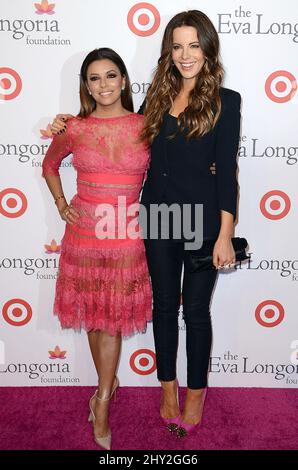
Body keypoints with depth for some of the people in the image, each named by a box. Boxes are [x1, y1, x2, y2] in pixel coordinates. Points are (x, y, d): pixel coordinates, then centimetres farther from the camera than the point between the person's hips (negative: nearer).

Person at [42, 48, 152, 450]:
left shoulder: (145, 126, -2)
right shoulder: (74, 129, 0)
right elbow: (49, 165, 18)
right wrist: (60, 203, 6)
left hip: (127, 237, -1)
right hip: (84, 233, 2)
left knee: (111, 322, 6)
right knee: (93, 319, 13)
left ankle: (102, 402, 22)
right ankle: (108, 383, 37)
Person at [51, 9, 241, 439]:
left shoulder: (225, 101, -4)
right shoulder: (158, 96, 7)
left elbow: (226, 170, -8)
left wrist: (225, 235, -11)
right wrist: (73, 126, 11)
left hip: (202, 220, -3)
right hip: (158, 218, 4)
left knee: (196, 310, 9)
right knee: (164, 305, 14)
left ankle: (196, 391, 31)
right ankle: (168, 386, 34)